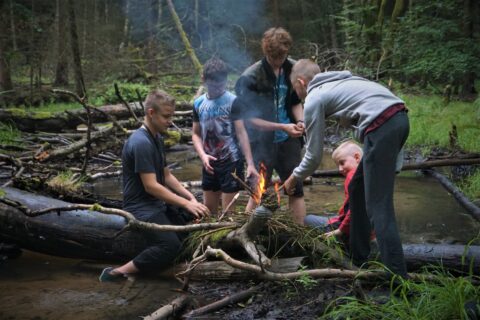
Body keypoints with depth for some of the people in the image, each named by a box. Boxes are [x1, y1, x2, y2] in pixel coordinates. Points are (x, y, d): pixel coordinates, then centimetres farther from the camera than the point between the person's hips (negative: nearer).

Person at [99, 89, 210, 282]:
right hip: (141, 208, -10)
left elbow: (166, 176, 15)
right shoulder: (141, 143, -20)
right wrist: (186, 203, -19)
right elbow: (151, 186, -23)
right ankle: (118, 272, -15)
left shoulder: (157, 139, 10)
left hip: (158, 203, 10)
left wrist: (191, 198, 2)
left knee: (196, 218, 2)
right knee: (171, 246, -25)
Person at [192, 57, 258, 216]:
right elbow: (196, 134, 9)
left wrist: (250, 163, -17)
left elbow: (241, 133, -11)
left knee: (228, 211, 0)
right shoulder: (199, 103, 4)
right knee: (208, 209, 14)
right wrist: (203, 155, -9)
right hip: (210, 162, 5)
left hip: (231, 161, -5)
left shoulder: (232, 101, -9)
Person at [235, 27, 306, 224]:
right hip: (263, 143, -4)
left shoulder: (292, 69, 0)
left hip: (288, 141, 5)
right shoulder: (250, 77, -15)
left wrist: (300, 121, -7)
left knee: (296, 189, 9)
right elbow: (250, 119, -14)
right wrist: (282, 127, -22)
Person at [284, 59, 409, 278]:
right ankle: (358, 259, 29)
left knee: (378, 207, -7)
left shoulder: (314, 99, 4)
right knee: (357, 189, 20)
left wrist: (294, 178, 22)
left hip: (381, 127, -9)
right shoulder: (337, 82, 28)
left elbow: (314, 156, 6)